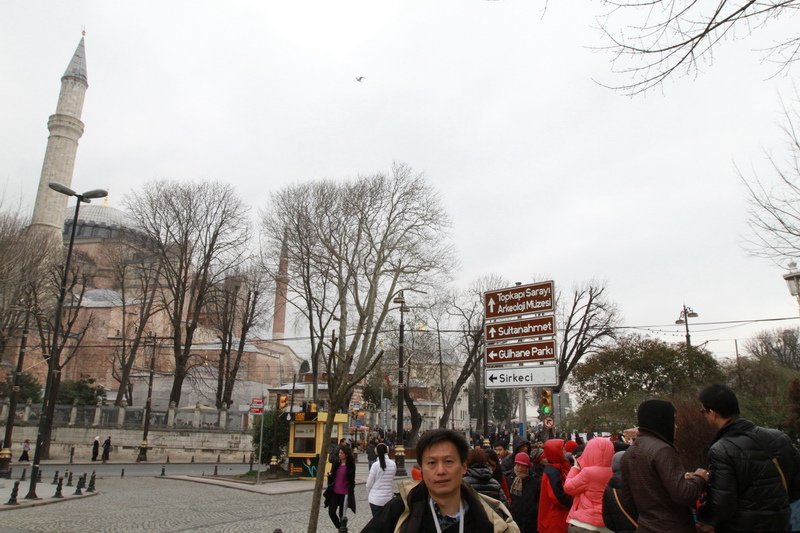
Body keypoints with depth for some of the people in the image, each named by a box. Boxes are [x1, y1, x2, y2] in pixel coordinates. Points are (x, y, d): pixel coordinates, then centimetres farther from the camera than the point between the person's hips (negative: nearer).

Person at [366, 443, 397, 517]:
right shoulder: (393, 464, -2)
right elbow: (392, 481, 6)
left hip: (376, 499, -3)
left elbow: (369, 483, -5)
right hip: (388, 498, 3)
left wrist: (369, 494, 11)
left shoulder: (375, 465, -12)